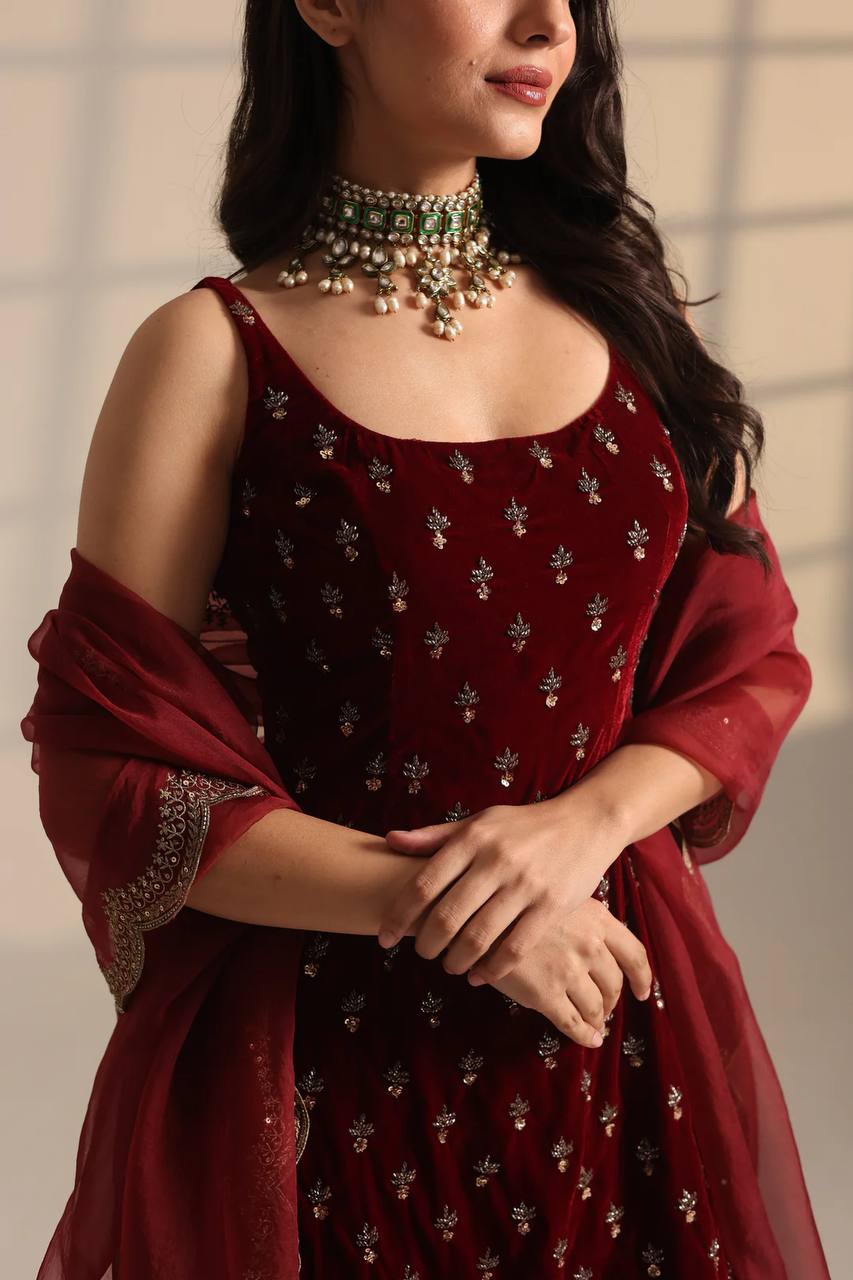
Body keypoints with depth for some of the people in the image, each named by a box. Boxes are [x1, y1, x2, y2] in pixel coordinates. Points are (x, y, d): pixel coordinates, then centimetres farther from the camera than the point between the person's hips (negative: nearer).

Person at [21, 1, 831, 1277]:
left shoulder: (622, 306, 4)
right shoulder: (215, 353, -8)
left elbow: (747, 654, 5)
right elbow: (114, 768, -10)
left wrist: (586, 820, -13)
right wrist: (429, 902, -19)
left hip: (616, 1025, 4)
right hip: (326, 1062, -4)